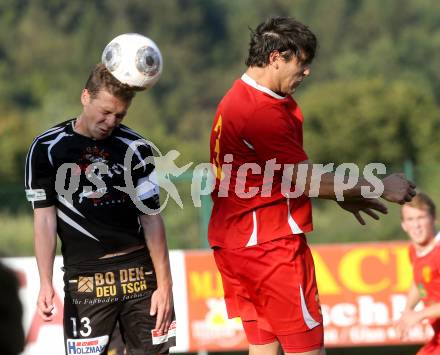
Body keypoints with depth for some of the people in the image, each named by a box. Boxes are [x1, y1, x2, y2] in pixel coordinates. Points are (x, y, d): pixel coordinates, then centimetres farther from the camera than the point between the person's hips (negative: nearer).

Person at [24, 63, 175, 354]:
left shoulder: (137, 149, 3)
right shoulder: (47, 148, 0)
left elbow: (151, 219, 4)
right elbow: (45, 217, 0)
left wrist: (164, 285, -2)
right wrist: (46, 283, -9)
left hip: (140, 272, 2)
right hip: (85, 276, -2)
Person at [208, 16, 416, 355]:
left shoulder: (236, 100, 13)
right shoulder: (264, 111, -19)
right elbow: (303, 180, -16)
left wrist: (343, 196, 14)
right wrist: (378, 187, -9)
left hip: (235, 242, 10)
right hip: (270, 244, -10)